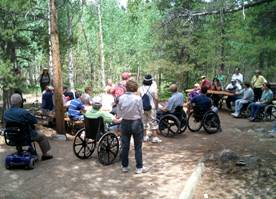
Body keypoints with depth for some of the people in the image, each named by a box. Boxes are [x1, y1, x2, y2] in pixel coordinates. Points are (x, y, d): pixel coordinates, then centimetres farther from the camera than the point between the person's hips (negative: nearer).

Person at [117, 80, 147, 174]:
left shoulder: (121, 98, -8)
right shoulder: (138, 98, -16)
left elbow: (119, 114, -3)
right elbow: (141, 113, -8)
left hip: (125, 123, 3)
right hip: (136, 123, -3)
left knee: (125, 146, 13)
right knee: (138, 146, 9)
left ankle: (124, 166, 25)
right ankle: (139, 167, 15)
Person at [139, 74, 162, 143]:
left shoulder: (140, 89, -1)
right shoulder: (153, 88, -9)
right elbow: (156, 98, -13)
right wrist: (156, 106, 0)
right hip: (151, 108, -3)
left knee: (144, 122, 13)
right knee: (153, 122, 3)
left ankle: (145, 137, 20)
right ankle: (154, 137, 3)